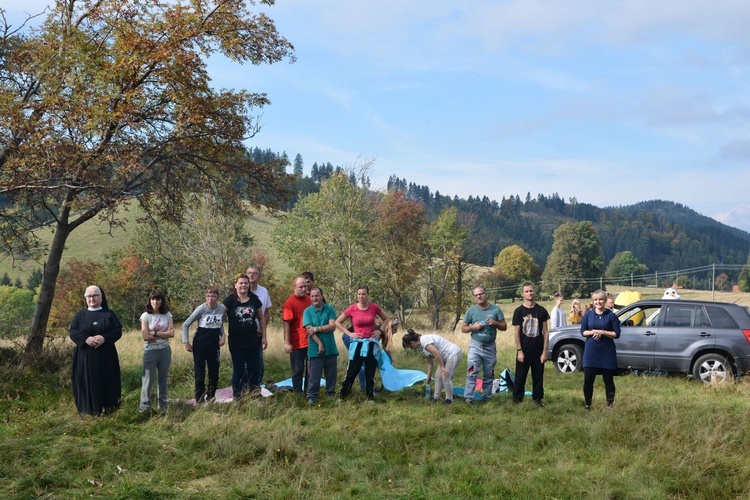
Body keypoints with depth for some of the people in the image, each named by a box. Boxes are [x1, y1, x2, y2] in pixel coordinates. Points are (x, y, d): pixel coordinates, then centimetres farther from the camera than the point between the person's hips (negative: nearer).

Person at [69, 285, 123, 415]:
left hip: (106, 356, 0)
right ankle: (87, 409, 7)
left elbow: (118, 331, -2)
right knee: (86, 381, 0)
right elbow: (73, 332, 0)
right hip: (85, 356, 0)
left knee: (106, 381, 1)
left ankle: (108, 407, 9)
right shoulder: (80, 315, 9)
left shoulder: (109, 314, 7)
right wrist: (86, 339, -19)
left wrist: (104, 338, -19)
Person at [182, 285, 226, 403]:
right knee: (200, 373, 0)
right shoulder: (201, 308, -13)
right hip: (200, 343, -3)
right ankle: (200, 400, 10)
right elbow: (186, 325, -6)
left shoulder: (222, 308, -3)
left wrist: (223, 335, -2)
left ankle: (211, 398, 27)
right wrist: (186, 342, -8)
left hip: (214, 344, 4)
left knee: (214, 372, 9)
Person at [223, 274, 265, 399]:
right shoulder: (230, 300, -5)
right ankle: (237, 396, 16)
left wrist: (264, 336, 10)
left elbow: (261, 319, 11)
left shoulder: (254, 299, 4)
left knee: (255, 369, 8)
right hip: (236, 342, -3)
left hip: (253, 340, 3)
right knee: (238, 369, 6)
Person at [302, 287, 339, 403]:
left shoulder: (330, 309, 1)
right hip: (315, 349, -2)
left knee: (331, 374, 9)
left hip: (331, 348, 2)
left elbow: (332, 326, -9)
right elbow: (309, 329, -9)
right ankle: (311, 396, 12)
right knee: (314, 374, 2)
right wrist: (320, 343, -15)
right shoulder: (307, 311, -1)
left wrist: (316, 329, -14)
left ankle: (331, 393, 23)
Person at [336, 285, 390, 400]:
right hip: (357, 343, -1)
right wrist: (349, 333, -4)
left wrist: (380, 331, 1)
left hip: (371, 343, 1)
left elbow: (386, 319, 14)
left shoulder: (374, 307, -4)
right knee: (352, 371, 2)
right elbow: (338, 322, 3)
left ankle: (371, 396, 17)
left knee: (370, 372, 7)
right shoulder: (352, 309, -7)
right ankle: (342, 395, 14)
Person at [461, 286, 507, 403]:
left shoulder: (496, 309, -2)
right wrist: (473, 327, -17)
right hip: (475, 346, -2)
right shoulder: (471, 310, -2)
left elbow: (504, 327, 1)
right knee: (472, 372, -12)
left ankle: (487, 397, 26)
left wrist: (495, 323, -18)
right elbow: (463, 328, 2)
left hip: (490, 347, 2)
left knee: (489, 374, 13)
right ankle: (468, 399, -10)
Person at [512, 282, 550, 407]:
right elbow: (517, 332, -3)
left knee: (538, 376, 8)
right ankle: (517, 399, 13)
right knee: (520, 376, 3)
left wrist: (545, 351, -4)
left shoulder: (542, 311, 2)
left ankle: (538, 398, 20)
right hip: (524, 350, -1)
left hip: (538, 350, 1)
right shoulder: (519, 311, -2)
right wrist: (519, 350, -9)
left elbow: (545, 332, 2)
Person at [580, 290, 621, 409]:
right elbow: (583, 332, 5)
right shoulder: (588, 315, 6)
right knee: (588, 379, 1)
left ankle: (610, 404, 18)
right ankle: (587, 404, 16)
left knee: (608, 379, 5)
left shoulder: (611, 316, -1)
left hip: (607, 352, -2)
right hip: (590, 351, 2)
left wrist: (602, 332, -17)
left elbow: (616, 334, -4)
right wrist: (593, 332, -14)